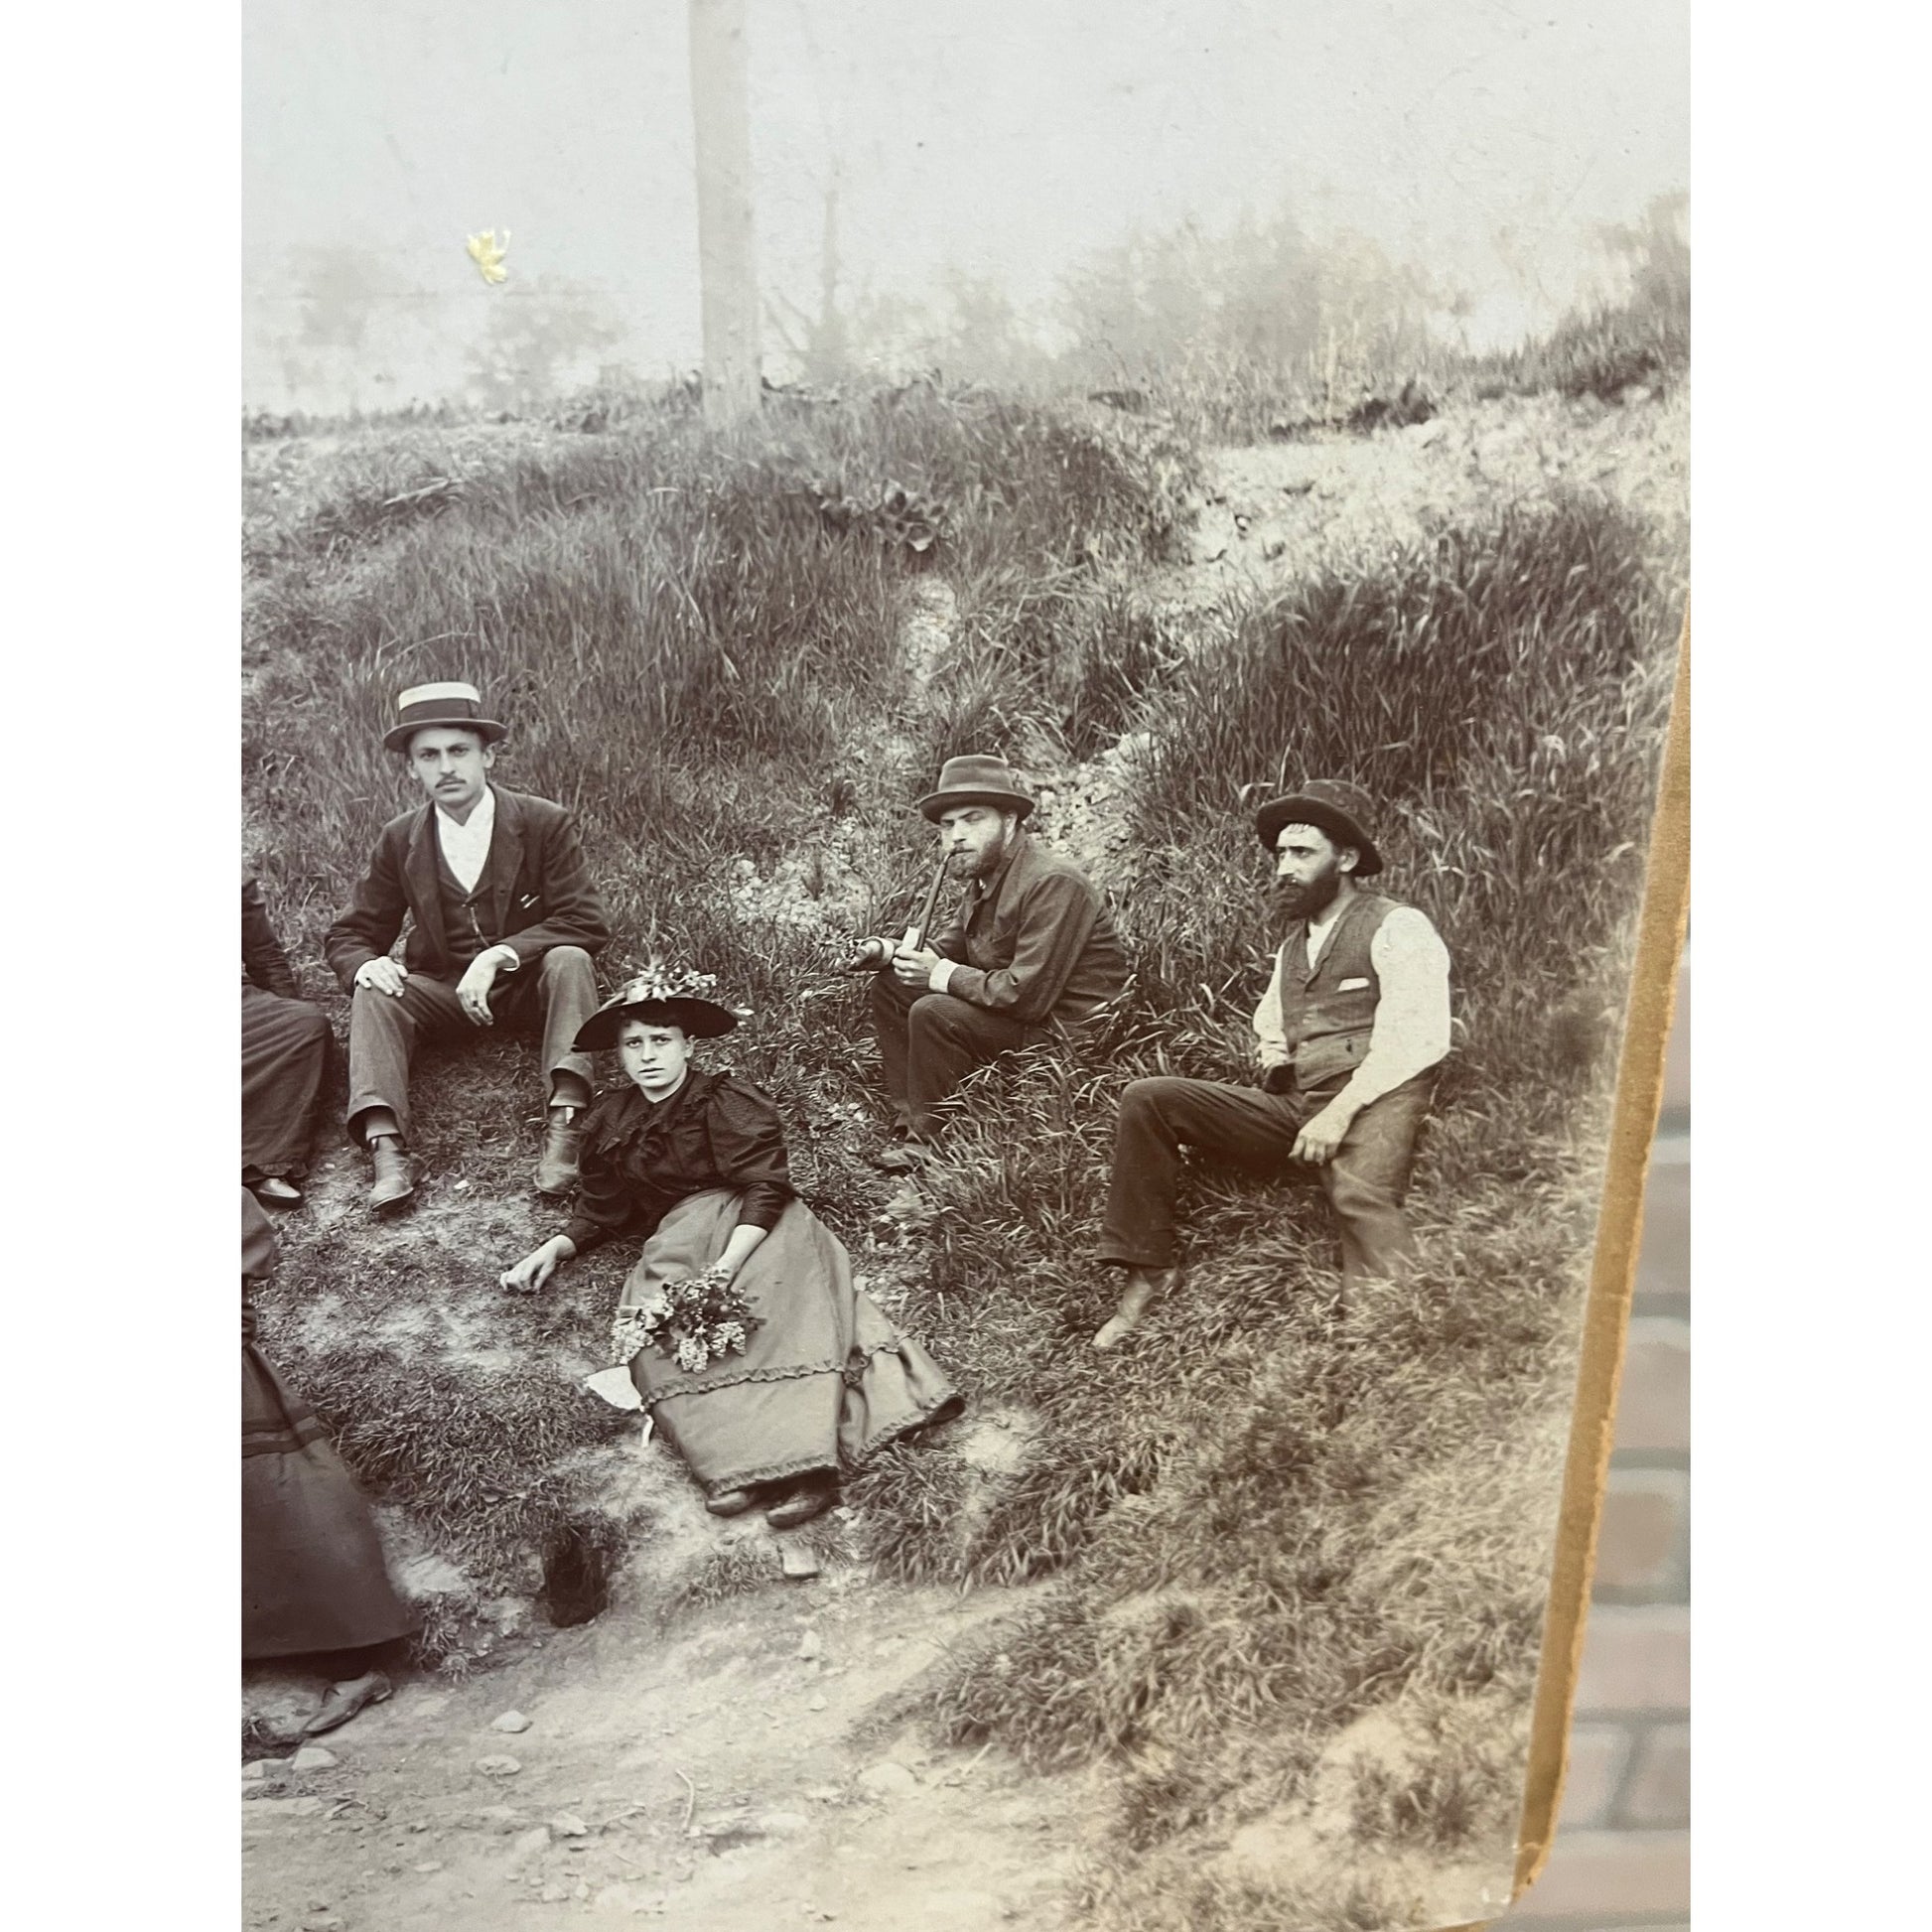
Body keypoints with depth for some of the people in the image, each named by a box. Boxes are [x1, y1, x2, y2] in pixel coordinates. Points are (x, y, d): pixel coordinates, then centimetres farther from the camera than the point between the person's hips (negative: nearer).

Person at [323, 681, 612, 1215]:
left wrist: (499, 956, -28)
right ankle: (385, 1145, -38)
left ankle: (566, 1122, -42)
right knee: (373, 991, -24)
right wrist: (365, 964, -21)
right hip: (444, 992, 3)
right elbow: (349, 934, 5)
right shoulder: (399, 841, 0)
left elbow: (587, 923, -16)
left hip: (529, 984, -2)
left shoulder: (546, 823, -9)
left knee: (570, 960, -32)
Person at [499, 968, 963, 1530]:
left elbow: (765, 1189, -14)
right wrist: (554, 1249, 4)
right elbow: (601, 1212, 24)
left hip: (752, 1228, -4)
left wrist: (723, 1269, -28)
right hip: (677, 1239, 4)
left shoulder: (726, 1103, -4)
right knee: (654, 1327, -28)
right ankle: (738, 1466, -44)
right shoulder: (611, 1122, 15)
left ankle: (803, 1462, -48)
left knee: (776, 1306, -35)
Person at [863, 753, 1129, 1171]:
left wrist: (942, 975, -20)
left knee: (933, 1013, -27)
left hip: (1070, 1035, -10)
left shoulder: (1053, 883, -24)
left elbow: (1027, 995, -29)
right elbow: (954, 941, 18)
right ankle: (908, 1119, 5)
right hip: (1010, 1011, 10)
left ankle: (928, 1142, -10)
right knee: (891, 985, 8)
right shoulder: (986, 874, 4)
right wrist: (893, 951, -2)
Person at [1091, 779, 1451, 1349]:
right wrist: (1271, 1054, 13)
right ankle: (1146, 1268, -5)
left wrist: (1341, 1111, -20)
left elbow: (1415, 1037, -12)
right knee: (1146, 1100, -6)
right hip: (1291, 1107, 7)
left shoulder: (1397, 927, 1)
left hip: (1370, 1109, -7)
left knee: (1359, 1194, -40)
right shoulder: (1292, 943, 25)